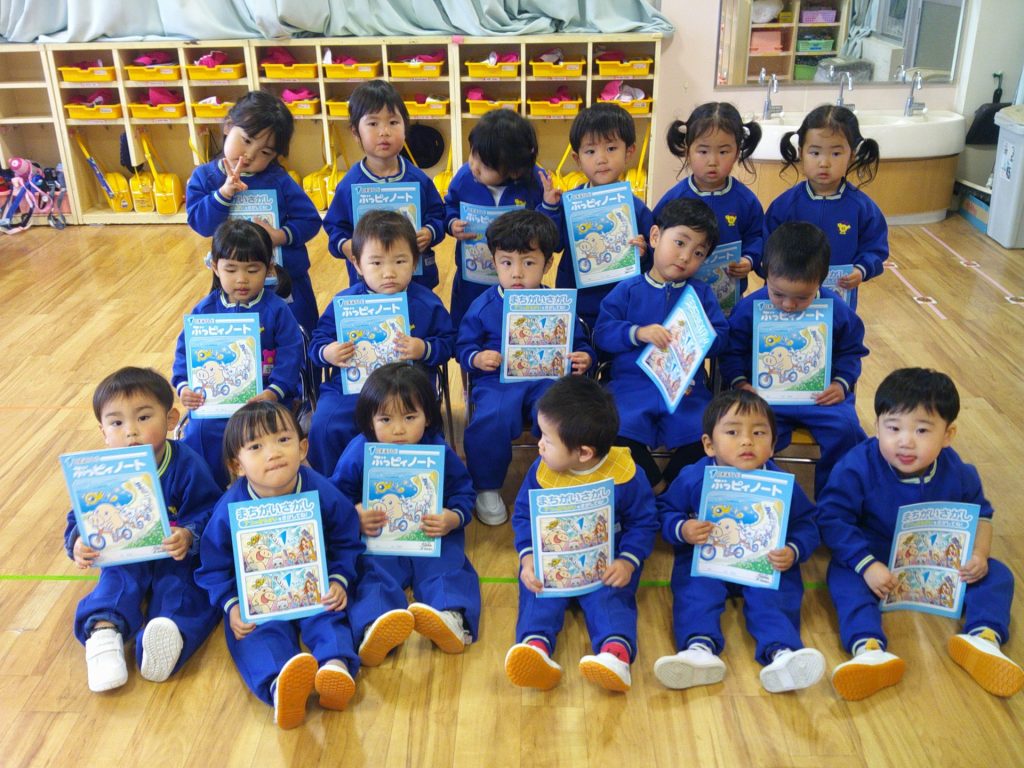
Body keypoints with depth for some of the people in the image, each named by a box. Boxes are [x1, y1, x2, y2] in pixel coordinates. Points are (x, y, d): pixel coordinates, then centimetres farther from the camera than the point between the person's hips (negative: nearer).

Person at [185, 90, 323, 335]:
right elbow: (200, 223, -14)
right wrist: (224, 192, -26)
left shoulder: (278, 179, -8)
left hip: (287, 279, -1)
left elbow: (310, 220, -8)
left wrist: (281, 236, -24)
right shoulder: (204, 177, -3)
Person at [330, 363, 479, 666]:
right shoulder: (358, 453, -4)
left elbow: (463, 494, 4)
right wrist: (354, 517, -21)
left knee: (446, 567, -26)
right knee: (372, 572, -29)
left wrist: (453, 519, -20)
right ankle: (373, 626, -55)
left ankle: (452, 616, -50)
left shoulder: (440, 451, -4)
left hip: (433, 538, 1)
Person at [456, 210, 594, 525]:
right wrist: (476, 359, -14)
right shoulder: (483, 306, 3)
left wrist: (584, 359, -11)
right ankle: (487, 488, -5)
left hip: (546, 379, 1)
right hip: (496, 380, -1)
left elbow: (579, 343, 11)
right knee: (492, 419, -32)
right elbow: (463, 347, 9)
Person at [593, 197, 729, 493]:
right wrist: (638, 333, -17)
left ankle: (670, 486, 4)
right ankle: (655, 486, -3)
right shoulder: (628, 290, 7)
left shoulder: (702, 294, 14)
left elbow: (721, 337, 5)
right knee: (616, 431, -29)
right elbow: (602, 333, 0)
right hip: (632, 383, -1)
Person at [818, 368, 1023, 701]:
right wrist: (867, 565, -31)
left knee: (996, 574, -10)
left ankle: (983, 637, -29)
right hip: (875, 557, -3)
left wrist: (978, 554, -12)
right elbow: (832, 517, -23)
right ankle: (868, 649, -50)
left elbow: (980, 513, 7)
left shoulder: (957, 473, -10)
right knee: (844, 577, -32)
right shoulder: (858, 467, -22)